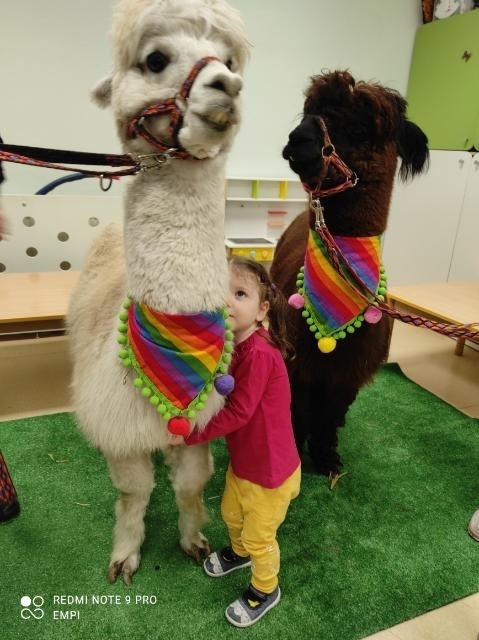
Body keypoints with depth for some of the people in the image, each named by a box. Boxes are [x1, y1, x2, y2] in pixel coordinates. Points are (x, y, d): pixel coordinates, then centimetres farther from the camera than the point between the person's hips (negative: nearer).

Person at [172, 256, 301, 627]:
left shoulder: (259, 353, -33)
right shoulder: (231, 344, -6)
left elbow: (237, 413, -29)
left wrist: (188, 434, -21)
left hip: (270, 470, -8)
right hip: (242, 460, 8)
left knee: (258, 536, 17)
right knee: (232, 514, 31)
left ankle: (266, 591, 46)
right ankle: (239, 552, 63)